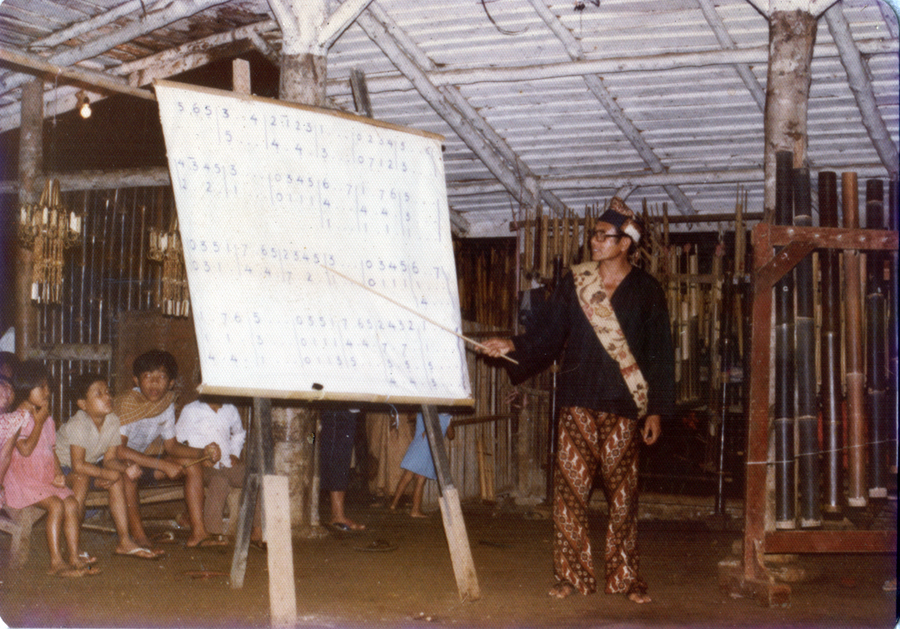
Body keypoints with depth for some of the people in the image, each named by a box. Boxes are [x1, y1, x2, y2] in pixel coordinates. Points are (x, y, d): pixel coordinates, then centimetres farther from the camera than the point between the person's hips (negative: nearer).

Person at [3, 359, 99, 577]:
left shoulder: (46, 417, 17)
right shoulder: (17, 419, -9)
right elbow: (25, 449, -20)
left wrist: (58, 473, 3)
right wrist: (39, 422, -13)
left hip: (46, 477, 7)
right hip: (23, 479, -7)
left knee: (72, 503, -12)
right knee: (56, 505, -25)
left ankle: (75, 557, -9)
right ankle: (56, 562, -24)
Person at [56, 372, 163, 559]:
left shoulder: (113, 421, -9)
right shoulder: (79, 425, -31)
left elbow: (109, 459, -7)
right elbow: (78, 465, -34)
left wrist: (126, 468, -28)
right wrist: (109, 474, -31)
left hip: (88, 466, 7)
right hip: (59, 467, -7)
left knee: (117, 479, -13)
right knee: (81, 479, -35)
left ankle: (124, 542, -10)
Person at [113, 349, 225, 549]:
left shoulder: (167, 404, -4)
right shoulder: (126, 403, -27)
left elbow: (171, 446, 4)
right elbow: (117, 450, -34)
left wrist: (203, 452, -14)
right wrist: (163, 465, -34)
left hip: (141, 459, 8)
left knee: (192, 466, -4)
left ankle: (197, 533, -7)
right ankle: (138, 536, -28)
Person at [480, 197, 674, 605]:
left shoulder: (646, 291, 4)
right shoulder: (573, 284, 9)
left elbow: (660, 354, 4)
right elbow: (549, 335, 10)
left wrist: (657, 409, 0)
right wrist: (514, 347, -7)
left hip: (624, 407, -2)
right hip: (578, 403, 2)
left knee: (622, 493, 2)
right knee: (570, 487, -2)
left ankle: (625, 577, 13)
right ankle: (573, 575, 7)